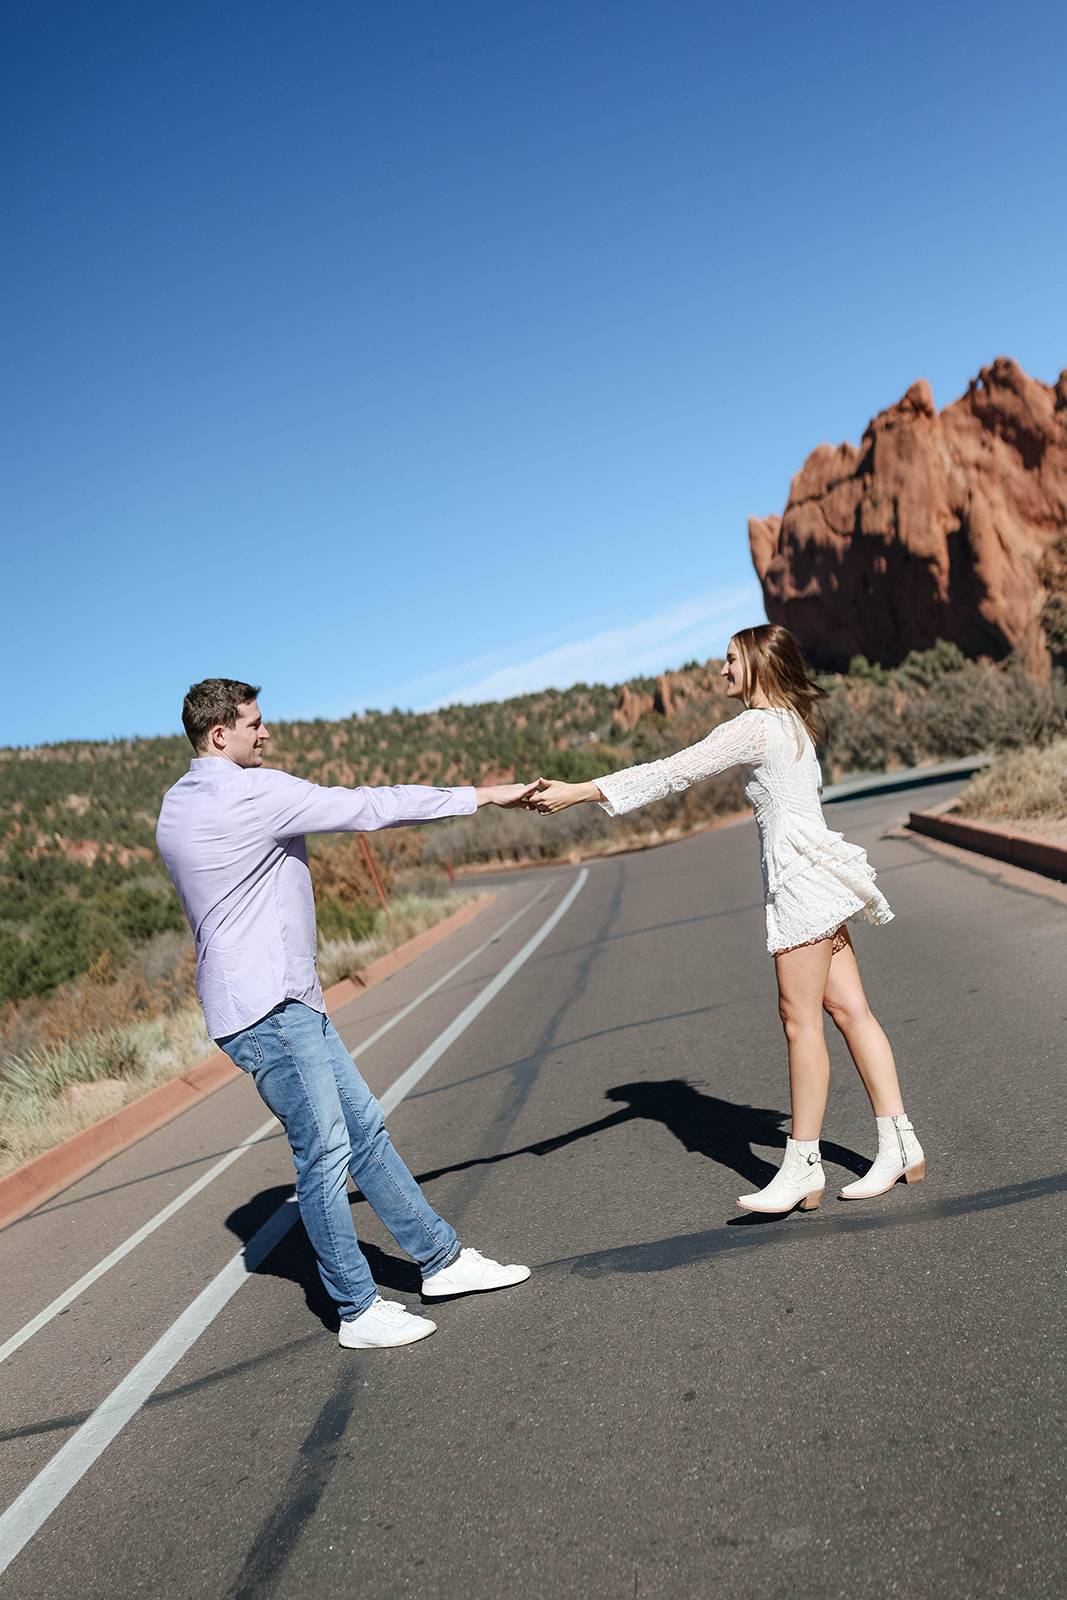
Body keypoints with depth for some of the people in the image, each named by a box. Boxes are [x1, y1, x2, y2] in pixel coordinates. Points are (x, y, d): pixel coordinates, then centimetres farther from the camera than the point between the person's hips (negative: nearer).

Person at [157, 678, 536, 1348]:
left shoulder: (181, 804, 13)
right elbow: (370, 807, -16)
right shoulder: (251, 792, -17)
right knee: (325, 1152, -3)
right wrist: (481, 795, -10)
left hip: (288, 998, 10)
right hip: (266, 1008, -10)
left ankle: (442, 1256, 20)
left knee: (366, 1128, 12)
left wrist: (296, 800, 13)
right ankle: (358, 1312, 8)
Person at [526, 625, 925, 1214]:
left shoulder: (754, 727, -13)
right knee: (848, 1008, 9)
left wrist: (578, 792, -16)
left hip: (801, 877, -10)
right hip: (809, 878, 10)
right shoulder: (790, 723, 17)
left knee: (800, 1018, -5)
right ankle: (899, 1147, 14)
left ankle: (802, 1167, 1)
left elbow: (671, 772, -17)